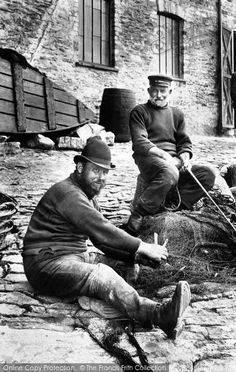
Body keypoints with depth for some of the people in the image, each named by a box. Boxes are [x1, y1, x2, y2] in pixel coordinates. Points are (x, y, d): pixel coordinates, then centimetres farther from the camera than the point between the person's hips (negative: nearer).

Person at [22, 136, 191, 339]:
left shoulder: (88, 195, 17)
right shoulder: (67, 193, -16)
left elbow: (105, 237, 10)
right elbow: (101, 231, -25)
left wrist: (136, 255, -6)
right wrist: (143, 248, -20)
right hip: (47, 263, -11)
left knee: (125, 263, -2)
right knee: (101, 275, -34)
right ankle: (160, 315, -54)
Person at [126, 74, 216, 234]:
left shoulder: (177, 114, 23)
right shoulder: (139, 112, 7)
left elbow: (185, 142, 19)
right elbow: (139, 142, -6)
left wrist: (185, 156, -5)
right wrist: (163, 154, -21)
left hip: (174, 161, 6)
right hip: (149, 159, -6)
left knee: (208, 173, -16)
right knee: (170, 173, -39)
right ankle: (138, 214, -28)